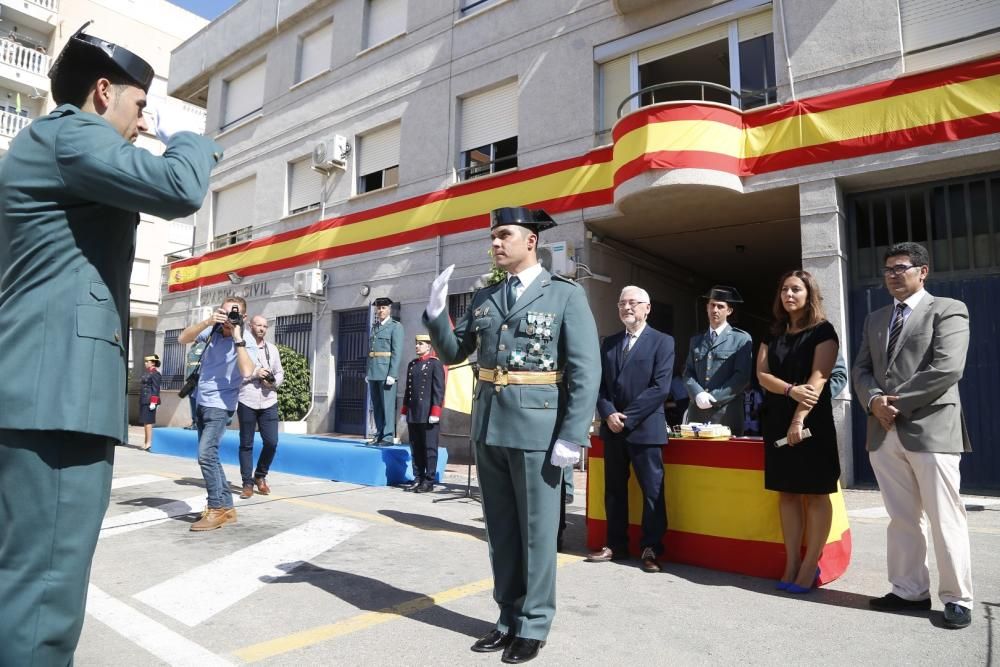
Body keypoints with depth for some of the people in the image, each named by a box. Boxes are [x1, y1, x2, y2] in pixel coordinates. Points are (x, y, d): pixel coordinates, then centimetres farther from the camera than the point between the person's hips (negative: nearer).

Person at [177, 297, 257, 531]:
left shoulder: (245, 342, -14)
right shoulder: (212, 331, 3)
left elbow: (247, 372, -30)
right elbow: (182, 339, -3)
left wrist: (237, 338, -29)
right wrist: (207, 322, -15)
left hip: (219, 407, -7)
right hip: (202, 404, 7)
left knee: (206, 455, -18)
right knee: (210, 457, 10)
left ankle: (217, 509, -7)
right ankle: (226, 507, 19)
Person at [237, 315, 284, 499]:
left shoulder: (272, 349, 14)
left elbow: (280, 373, 15)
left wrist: (274, 382, -5)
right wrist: (254, 374, -15)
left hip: (268, 402, 3)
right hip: (246, 401, -3)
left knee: (271, 442, 0)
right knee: (246, 444, 5)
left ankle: (260, 476, 22)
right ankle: (247, 483, 14)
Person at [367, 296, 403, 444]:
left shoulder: (395, 326, -1)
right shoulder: (374, 327, 20)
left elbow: (397, 352, -10)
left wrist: (392, 374, -17)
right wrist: (367, 372, 14)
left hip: (386, 371, -7)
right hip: (374, 372, 7)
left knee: (387, 404, -6)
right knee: (376, 405, 8)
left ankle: (388, 437, -2)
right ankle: (379, 435, 14)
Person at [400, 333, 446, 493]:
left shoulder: (436, 364, -4)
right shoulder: (412, 364, 16)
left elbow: (439, 390, -9)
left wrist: (435, 413, -15)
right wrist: (405, 411, 16)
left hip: (428, 414, -6)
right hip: (413, 414, 7)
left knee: (430, 448, 0)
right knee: (416, 448, 10)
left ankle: (429, 481, 6)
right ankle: (418, 479, 18)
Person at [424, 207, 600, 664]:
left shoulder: (566, 295, -4)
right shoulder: (483, 298, 11)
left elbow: (585, 372, -9)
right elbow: (452, 353, 14)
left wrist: (572, 436, -14)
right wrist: (436, 312, -3)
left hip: (537, 427, -5)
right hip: (489, 426, 5)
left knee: (536, 530, 8)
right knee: (500, 528, 15)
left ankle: (533, 626, 25)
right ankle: (509, 618, 31)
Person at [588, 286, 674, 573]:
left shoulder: (662, 342, -1)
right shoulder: (608, 343, 13)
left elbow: (660, 388, -11)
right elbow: (599, 384, 8)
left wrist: (627, 417, -15)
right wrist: (608, 414, -9)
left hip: (645, 428, -4)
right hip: (612, 427, 5)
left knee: (652, 490, 2)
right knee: (614, 489, 11)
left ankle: (651, 549, 13)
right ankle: (616, 544, 22)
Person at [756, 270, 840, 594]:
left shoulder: (823, 331, -1)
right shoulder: (773, 333, 13)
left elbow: (818, 378, -12)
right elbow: (762, 374, 4)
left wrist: (799, 419, -21)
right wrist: (790, 390, -16)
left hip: (812, 419, -5)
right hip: (777, 419, 5)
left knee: (815, 493, -1)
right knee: (786, 492, 5)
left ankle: (810, 566, 5)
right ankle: (791, 564, 11)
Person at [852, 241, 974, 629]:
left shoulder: (948, 310, 0)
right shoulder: (874, 320, 19)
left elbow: (947, 369, -13)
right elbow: (861, 369, 13)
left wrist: (898, 402, -12)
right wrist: (874, 400, -7)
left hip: (931, 430, -5)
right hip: (884, 433, 6)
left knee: (945, 520, 2)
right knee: (902, 519, 11)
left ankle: (957, 599, 14)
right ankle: (909, 591, 20)